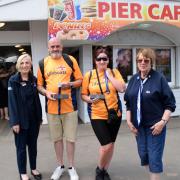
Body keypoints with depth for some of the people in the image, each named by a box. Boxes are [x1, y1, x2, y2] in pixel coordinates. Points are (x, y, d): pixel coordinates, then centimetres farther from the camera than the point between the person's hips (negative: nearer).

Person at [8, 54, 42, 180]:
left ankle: (34, 168, 32)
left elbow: (37, 100, 7)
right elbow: (12, 102, -12)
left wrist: (40, 118, 7)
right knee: (21, 146, 7)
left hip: (34, 119, 4)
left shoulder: (34, 80, 5)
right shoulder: (13, 80, -8)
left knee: (33, 144, 15)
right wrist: (15, 121, -16)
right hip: (21, 120, -4)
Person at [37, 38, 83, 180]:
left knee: (70, 138, 6)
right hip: (51, 107, 2)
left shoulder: (70, 60, 1)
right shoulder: (43, 63, 6)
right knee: (56, 138, 13)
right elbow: (39, 84, 9)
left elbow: (80, 80, 4)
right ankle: (60, 166, 31)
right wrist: (46, 92, -10)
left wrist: (69, 84, -15)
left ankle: (71, 167, 23)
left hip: (69, 106, -2)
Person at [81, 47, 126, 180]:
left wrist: (109, 74, -12)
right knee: (106, 145, -8)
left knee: (111, 144, 13)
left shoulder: (114, 72, 1)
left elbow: (122, 89, -13)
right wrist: (89, 99, -18)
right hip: (97, 115, -3)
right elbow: (83, 95, 3)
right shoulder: (89, 75, -2)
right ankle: (99, 169, 22)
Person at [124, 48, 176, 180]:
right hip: (139, 125, 6)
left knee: (154, 158, -2)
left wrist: (163, 122, -17)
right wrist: (129, 121, 5)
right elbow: (128, 102, 12)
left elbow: (170, 104, -9)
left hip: (155, 125, -5)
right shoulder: (134, 79, 7)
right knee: (143, 154, 15)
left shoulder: (159, 78, -9)